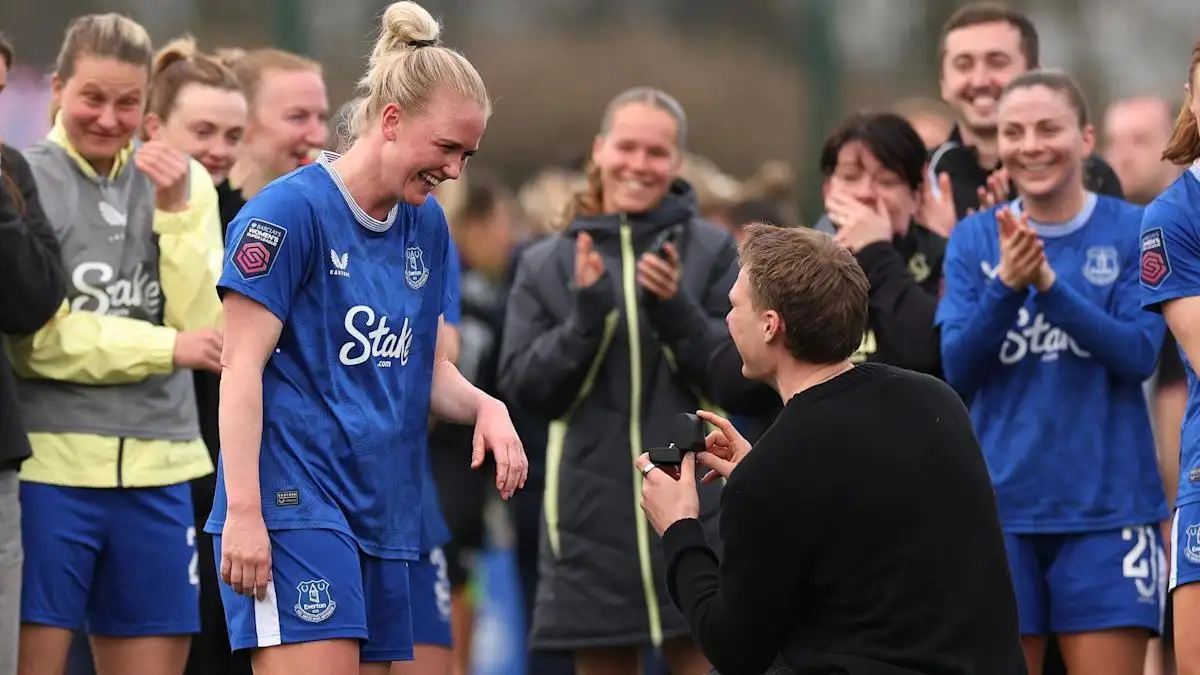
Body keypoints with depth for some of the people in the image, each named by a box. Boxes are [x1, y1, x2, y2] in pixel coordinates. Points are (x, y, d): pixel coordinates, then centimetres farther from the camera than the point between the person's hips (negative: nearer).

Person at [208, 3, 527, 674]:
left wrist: (484, 407, 0)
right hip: (295, 503, -8)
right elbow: (242, 368, -11)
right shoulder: (292, 210, -8)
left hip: (383, 512, 8)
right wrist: (243, 512, -16)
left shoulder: (427, 225, 15)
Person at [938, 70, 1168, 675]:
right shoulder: (975, 239, 4)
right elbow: (957, 372, -3)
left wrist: (1050, 285, -23)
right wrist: (1005, 287, -19)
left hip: (1105, 507, -2)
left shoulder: (1131, 231, -2)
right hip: (1002, 507, 2)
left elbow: (1139, 354, -11)